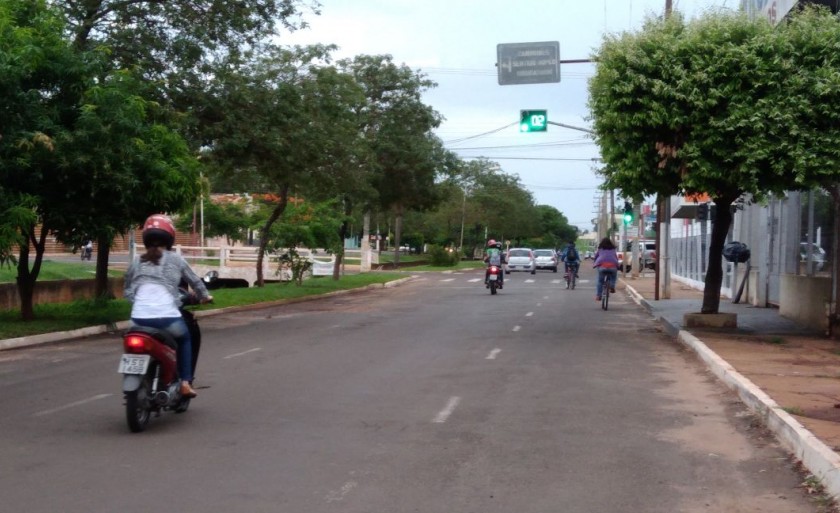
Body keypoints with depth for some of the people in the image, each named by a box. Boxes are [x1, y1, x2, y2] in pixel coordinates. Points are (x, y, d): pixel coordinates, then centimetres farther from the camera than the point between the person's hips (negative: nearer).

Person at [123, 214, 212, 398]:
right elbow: (194, 280, 19)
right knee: (184, 338, 29)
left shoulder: (137, 263, 15)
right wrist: (204, 296, 37)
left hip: (139, 319, 2)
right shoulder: (175, 259, 9)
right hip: (167, 317, -2)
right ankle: (185, 382, 20)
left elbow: (127, 292, 15)